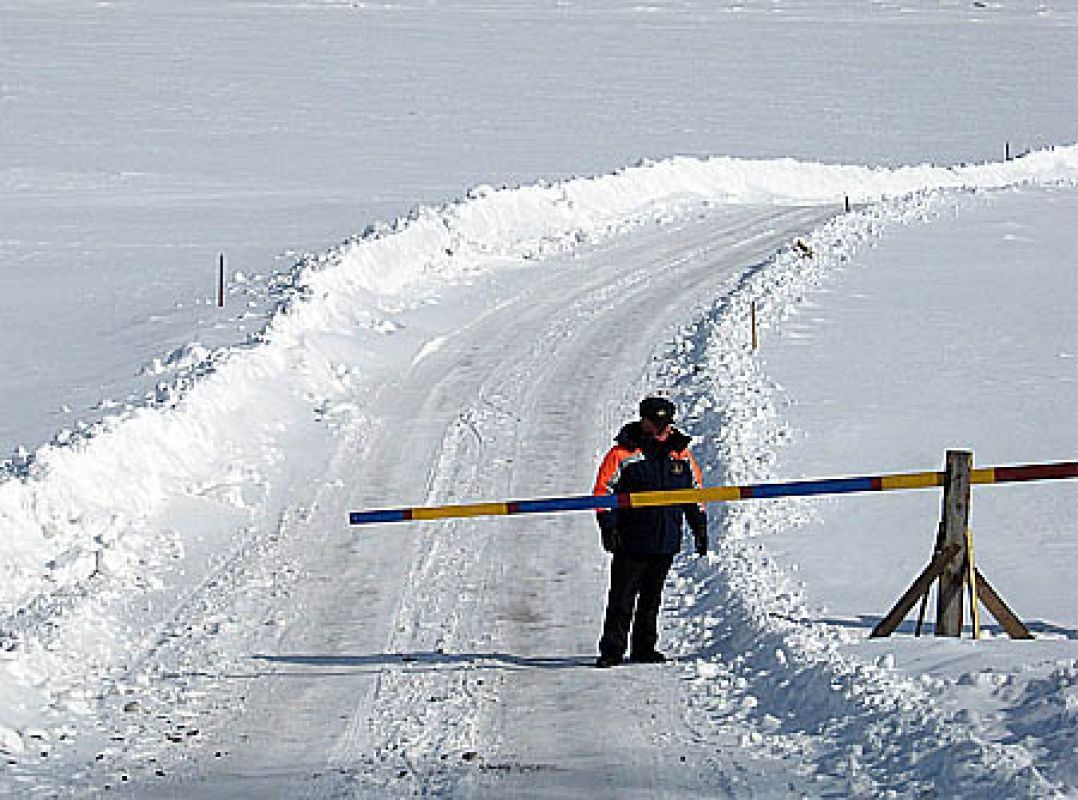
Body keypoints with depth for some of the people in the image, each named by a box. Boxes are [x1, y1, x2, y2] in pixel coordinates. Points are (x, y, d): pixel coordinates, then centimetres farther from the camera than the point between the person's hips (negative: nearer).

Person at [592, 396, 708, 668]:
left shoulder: (680, 454, 9)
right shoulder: (624, 454, -5)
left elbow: (695, 492, 19)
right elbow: (604, 489, -3)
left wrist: (700, 528, 15)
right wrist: (608, 527, -11)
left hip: (667, 542, 4)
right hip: (631, 541, -4)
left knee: (652, 597, 11)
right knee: (622, 598, -5)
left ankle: (644, 648, 19)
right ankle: (612, 650, -3)